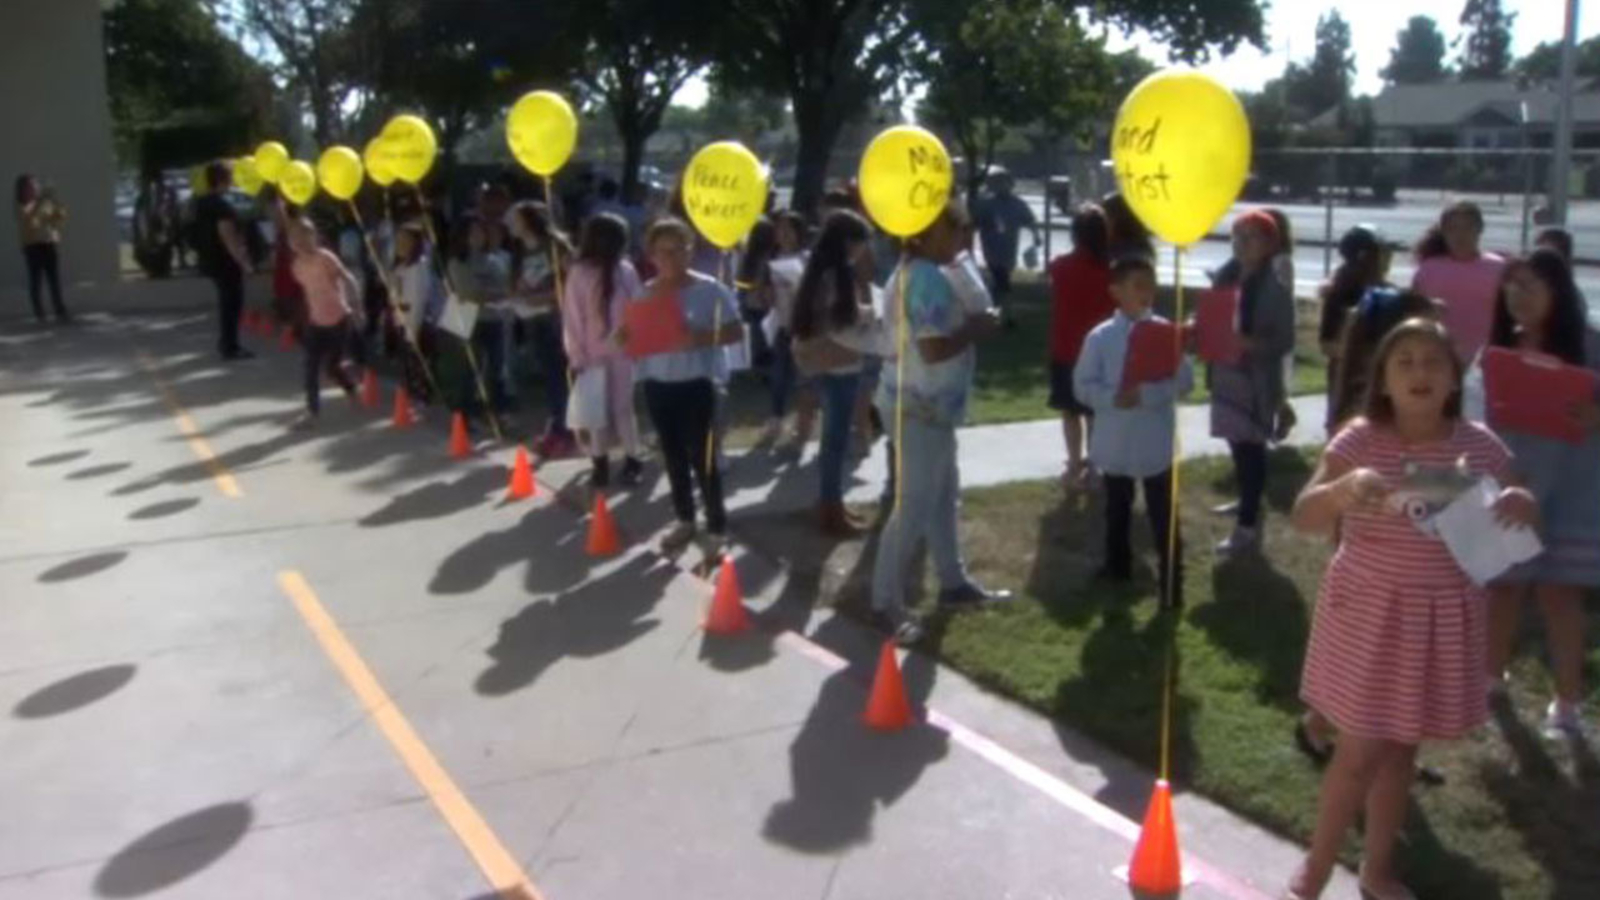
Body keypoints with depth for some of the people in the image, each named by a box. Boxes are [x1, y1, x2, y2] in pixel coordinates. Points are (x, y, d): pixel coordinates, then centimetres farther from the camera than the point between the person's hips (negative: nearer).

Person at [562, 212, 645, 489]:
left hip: (623, 352, 1)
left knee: (624, 406, 8)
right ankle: (599, 463, 22)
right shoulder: (579, 274, -8)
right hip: (593, 355, -1)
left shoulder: (625, 271, -3)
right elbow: (572, 318, -6)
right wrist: (577, 356, -7)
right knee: (596, 410, 8)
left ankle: (631, 461, 21)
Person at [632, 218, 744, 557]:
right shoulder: (644, 294, 4)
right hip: (657, 386, 5)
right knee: (673, 456, 15)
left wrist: (703, 337, -23)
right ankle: (684, 520, 31)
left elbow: (736, 331, -8)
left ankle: (717, 529, 10)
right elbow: (633, 336, 10)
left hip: (696, 385, -5)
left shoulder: (709, 290, -8)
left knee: (701, 457, -1)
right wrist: (626, 338, -14)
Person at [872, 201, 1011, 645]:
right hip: (922, 407, -11)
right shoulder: (930, 279, -20)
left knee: (943, 498, 18)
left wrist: (968, 324, 11)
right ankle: (887, 603, 4)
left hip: (923, 403, 11)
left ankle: (954, 583, 30)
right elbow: (934, 348, -28)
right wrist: (977, 328, -13)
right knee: (913, 507, -4)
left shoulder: (909, 272, 13)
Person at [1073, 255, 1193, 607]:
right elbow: (1083, 386, -4)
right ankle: (1117, 568, 38)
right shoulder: (1100, 337, -5)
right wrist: (1113, 398, -22)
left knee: (1164, 516, 3)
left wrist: (1147, 395, -21)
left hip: (1157, 444, -1)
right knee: (1117, 510, 20)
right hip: (1116, 444, 1)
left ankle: (1172, 584, 11)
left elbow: (1184, 380, -8)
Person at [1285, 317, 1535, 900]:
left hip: (1440, 621, 3)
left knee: (1401, 749, 15)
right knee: (1361, 751, 1)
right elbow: (1303, 518, -17)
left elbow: (1509, 523, 7)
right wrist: (1343, 489, -37)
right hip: (1369, 614, -3)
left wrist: (1522, 506, -16)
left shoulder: (1480, 446, -4)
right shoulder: (1360, 441, -12)